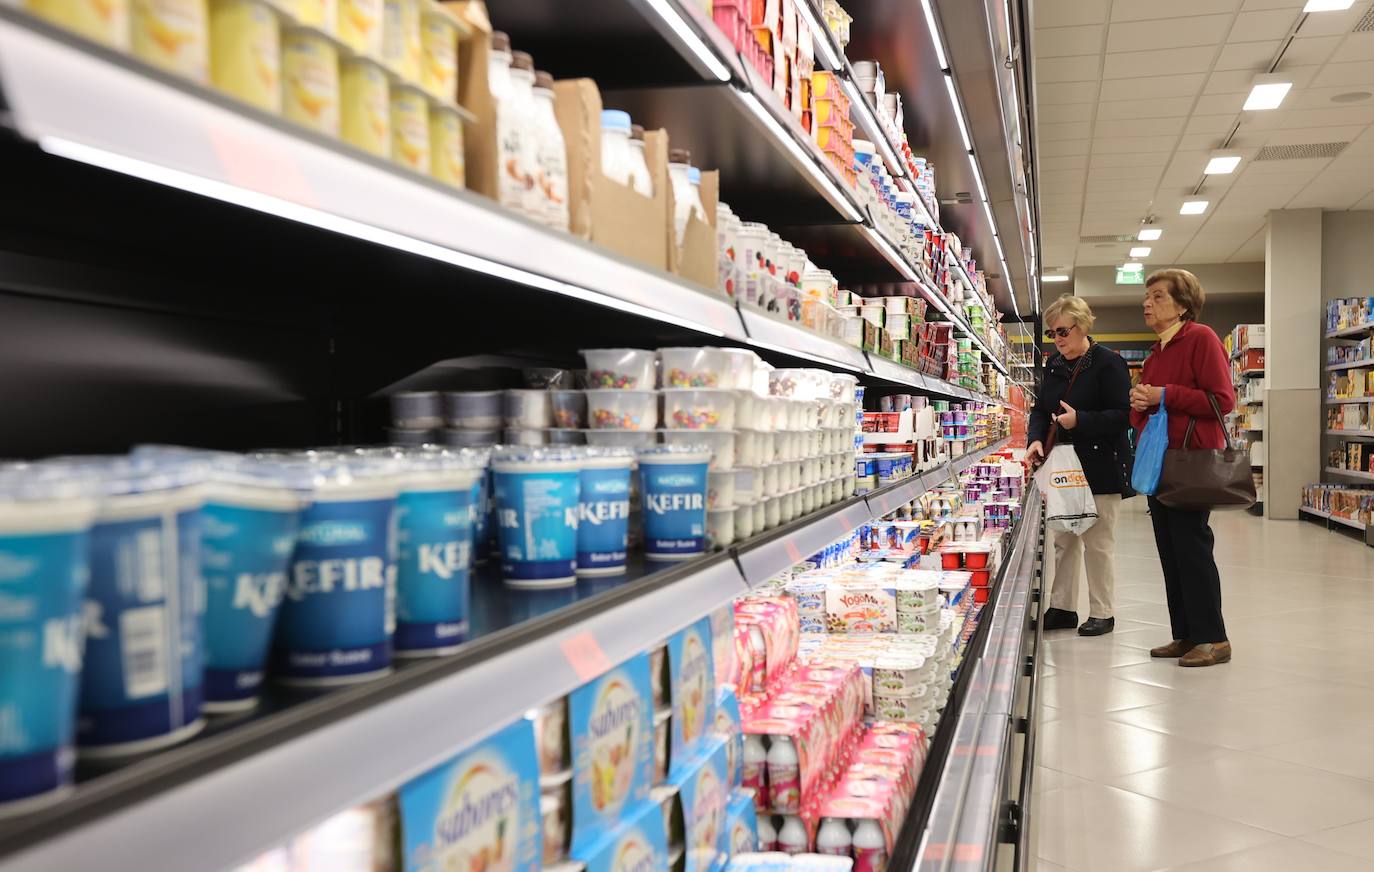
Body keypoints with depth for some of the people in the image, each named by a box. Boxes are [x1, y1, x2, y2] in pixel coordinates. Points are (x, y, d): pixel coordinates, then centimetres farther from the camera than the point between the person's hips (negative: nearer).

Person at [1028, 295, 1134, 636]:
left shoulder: (1108, 363, -11)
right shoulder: (1054, 365, 10)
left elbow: (1121, 414, -15)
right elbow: (1040, 409, 13)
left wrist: (1080, 421, -25)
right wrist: (1035, 439, -5)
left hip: (1100, 469, -7)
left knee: (1098, 543, 1)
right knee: (1063, 540, 11)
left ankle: (1102, 613, 13)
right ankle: (1062, 608, 20)